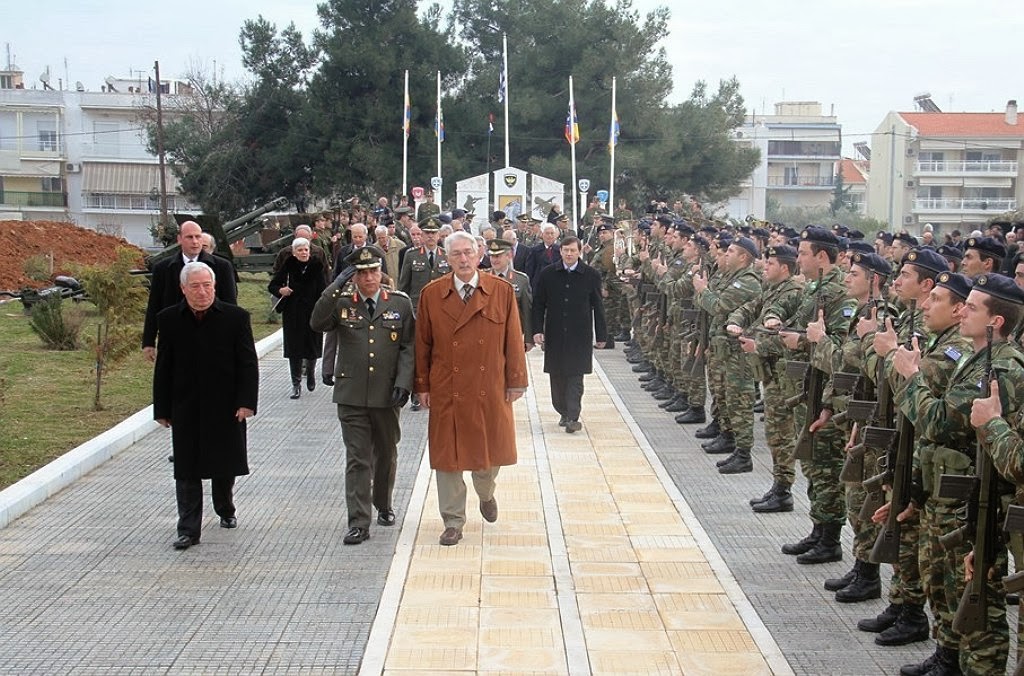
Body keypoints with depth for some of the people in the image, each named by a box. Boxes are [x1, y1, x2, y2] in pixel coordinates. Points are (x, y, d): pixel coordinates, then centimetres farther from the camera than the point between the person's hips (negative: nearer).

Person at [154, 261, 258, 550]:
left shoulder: (235, 317, -5)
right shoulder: (169, 320, -1)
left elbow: (248, 364, -4)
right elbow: (163, 369, 3)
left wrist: (246, 402, -12)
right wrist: (162, 409, 1)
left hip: (226, 407, 0)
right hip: (185, 410, 1)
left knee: (224, 466, 14)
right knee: (186, 471, 2)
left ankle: (226, 510, 38)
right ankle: (188, 529, 8)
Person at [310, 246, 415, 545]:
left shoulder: (400, 303, 2)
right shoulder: (341, 303, 2)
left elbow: (408, 347, 0)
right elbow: (317, 323, -15)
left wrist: (403, 383, -10)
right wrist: (334, 290, -23)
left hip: (386, 396, 1)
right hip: (352, 395, -1)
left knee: (386, 455, 16)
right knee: (357, 460, -2)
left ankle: (383, 506, 37)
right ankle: (358, 523, 1)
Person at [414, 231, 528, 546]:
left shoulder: (502, 291, -1)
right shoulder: (431, 294, -1)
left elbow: (513, 339, 1)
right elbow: (422, 343, 3)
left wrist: (515, 381, 0)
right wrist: (423, 385, 2)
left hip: (489, 390, 0)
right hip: (446, 391, 0)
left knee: (489, 450, 11)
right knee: (447, 455, 4)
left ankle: (486, 494, 44)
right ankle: (453, 522, 17)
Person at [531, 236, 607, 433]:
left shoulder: (591, 275, -1)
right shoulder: (548, 274, 2)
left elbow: (598, 307, 3)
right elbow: (538, 304, 6)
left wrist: (601, 335, 3)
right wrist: (537, 330, -3)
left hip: (579, 336, -2)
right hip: (555, 335, 2)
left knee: (575, 376, -5)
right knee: (557, 377, 7)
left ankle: (573, 417, -4)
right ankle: (564, 412, 22)